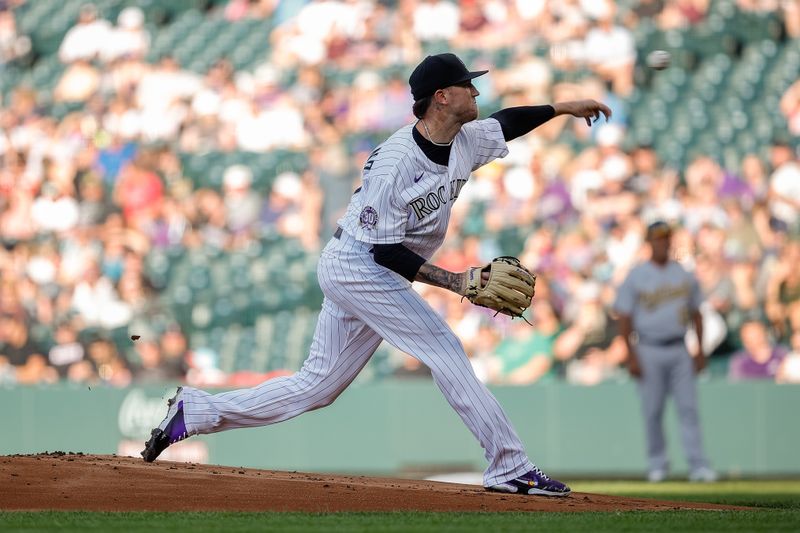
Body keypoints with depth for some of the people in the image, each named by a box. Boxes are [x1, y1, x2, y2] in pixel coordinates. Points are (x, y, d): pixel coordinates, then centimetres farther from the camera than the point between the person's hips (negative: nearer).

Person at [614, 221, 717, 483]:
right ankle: (657, 464, 12)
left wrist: (700, 351, 9)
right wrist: (631, 356, -9)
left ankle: (698, 465, -8)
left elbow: (695, 314, 16)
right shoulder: (635, 277, 0)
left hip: (679, 351, 2)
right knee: (652, 410, 1)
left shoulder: (684, 275, 10)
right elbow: (624, 318, -2)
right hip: (649, 352, -2)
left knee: (688, 407, -5)